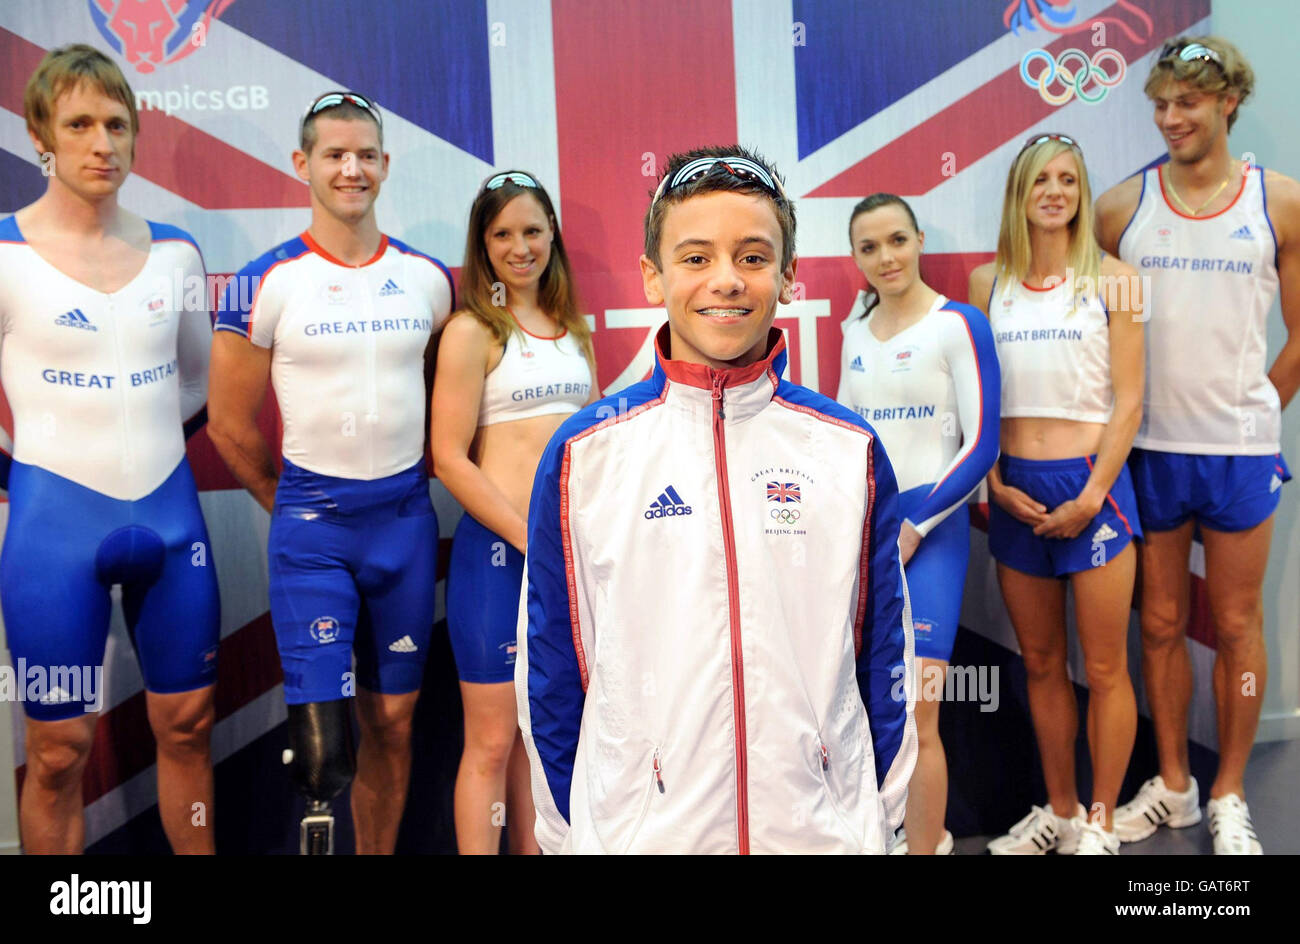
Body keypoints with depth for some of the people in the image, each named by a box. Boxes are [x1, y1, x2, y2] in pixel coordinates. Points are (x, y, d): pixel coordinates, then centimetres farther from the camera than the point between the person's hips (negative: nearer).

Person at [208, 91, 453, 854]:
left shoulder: (429, 278, 5)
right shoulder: (265, 284, -5)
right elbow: (232, 424, 2)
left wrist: (404, 488, 12)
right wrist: (293, 504, 9)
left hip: (406, 518, 3)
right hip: (313, 527, -3)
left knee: (392, 721, 11)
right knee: (325, 742, -6)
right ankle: (318, 818, 24)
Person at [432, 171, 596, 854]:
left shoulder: (572, 328, 14)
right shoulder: (472, 331, -6)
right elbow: (449, 458, -11)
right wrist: (531, 539, -14)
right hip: (499, 547, -6)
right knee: (493, 741, 2)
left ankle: (534, 847, 28)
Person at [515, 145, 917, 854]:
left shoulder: (850, 450, -2)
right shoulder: (584, 453, -6)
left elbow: (884, 652, 5)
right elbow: (548, 662, 1)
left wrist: (880, 818, 7)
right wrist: (562, 831, 5)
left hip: (824, 826, 1)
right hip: (637, 828, 0)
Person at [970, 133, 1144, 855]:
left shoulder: (1111, 278, -1)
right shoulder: (989, 283, 7)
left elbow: (1128, 401, -4)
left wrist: (1092, 495, -12)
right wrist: (994, 485, -4)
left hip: (1092, 484, -3)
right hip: (1015, 490, 3)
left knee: (1104, 667, 4)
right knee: (1041, 662, 13)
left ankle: (1099, 822, 20)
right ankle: (1058, 811, 29)